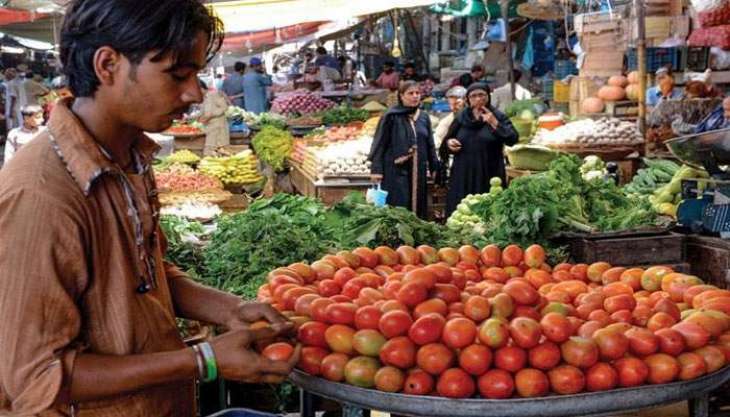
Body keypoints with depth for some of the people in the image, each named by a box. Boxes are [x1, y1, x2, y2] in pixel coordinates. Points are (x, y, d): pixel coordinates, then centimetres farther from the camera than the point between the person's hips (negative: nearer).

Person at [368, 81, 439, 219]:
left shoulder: (424, 118, 10)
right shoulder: (391, 117, -5)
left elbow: (430, 144, 16)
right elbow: (380, 144, -6)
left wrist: (434, 166, 14)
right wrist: (376, 170, -12)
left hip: (418, 171, 5)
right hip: (396, 171, -5)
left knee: (418, 207, 7)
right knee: (398, 208, -6)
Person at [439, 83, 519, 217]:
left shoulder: (498, 117, 1)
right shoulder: (461, 118, 10)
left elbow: (512, 139, -13)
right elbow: (446, 142, 20)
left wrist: (494, 123, -22)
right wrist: (449, 142, -3)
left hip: (489, 176, -3)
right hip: (462, 177, 3)